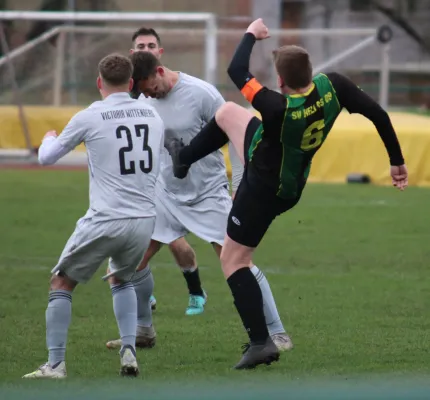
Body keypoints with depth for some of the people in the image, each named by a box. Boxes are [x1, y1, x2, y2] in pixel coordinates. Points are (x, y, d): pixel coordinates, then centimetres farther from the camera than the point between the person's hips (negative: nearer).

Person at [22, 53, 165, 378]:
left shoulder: (90, 117, -5)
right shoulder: (153, 116, 8)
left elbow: (46, 158, 9)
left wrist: (49, 139, 31)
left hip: (105, 221, -5)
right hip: (144, 220, 5)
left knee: (62, 283, 10)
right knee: (121, 279, 29)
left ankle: (55, 364, 3)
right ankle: (129, 352, 13)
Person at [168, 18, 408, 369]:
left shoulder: (278, 109, -42)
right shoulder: (332, 87, -27)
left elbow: (237, 71, -27)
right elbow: (378, 114, -20)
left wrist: (252, 34, -9)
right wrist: (397, 161, -6)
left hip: (265, 189, -8)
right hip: (290, 182, 8)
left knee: (233, 259, 6)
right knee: (227, 113, 22)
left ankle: (261, 342, 1)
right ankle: (184, 158, 50)